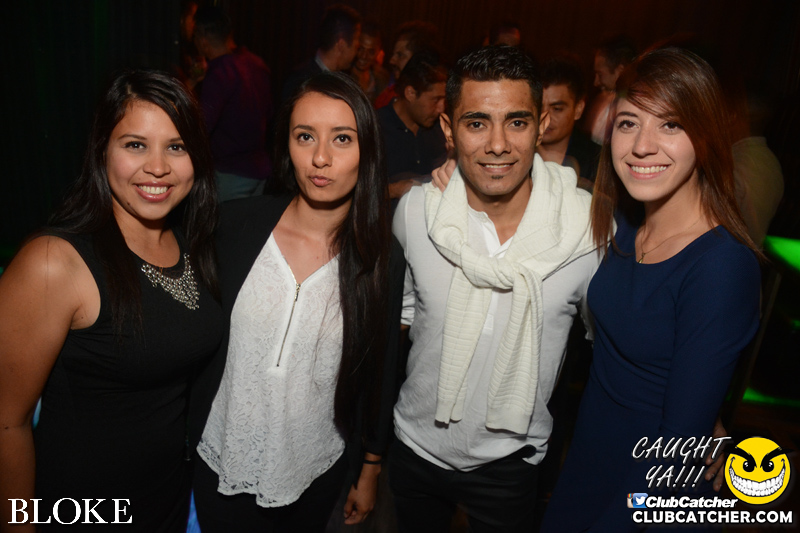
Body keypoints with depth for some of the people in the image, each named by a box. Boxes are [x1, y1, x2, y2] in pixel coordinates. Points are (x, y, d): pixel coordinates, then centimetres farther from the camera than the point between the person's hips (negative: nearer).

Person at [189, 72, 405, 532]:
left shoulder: (383, 258, -13)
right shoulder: (238, 224, -13)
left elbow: (380, 376, -4)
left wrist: (370, 472, 5)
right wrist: (186, 437, 2)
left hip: (316, 474, 0)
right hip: (221, 463, 1)